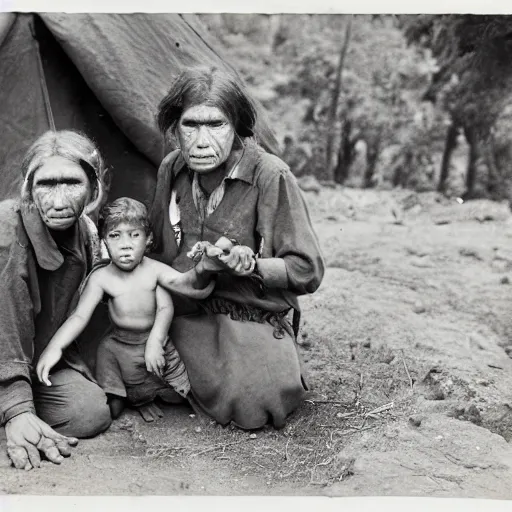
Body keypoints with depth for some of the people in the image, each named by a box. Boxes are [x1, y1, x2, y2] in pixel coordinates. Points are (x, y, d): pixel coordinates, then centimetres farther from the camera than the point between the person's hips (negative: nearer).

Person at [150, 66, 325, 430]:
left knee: (252, 410, -29)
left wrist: (252, 265, -25)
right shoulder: (172, 169, 1)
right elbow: (159, 249, 18)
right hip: (185, 315, 5)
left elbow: (306, 271, -9)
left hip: (254, 316, -4)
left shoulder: (271, 176, -15)